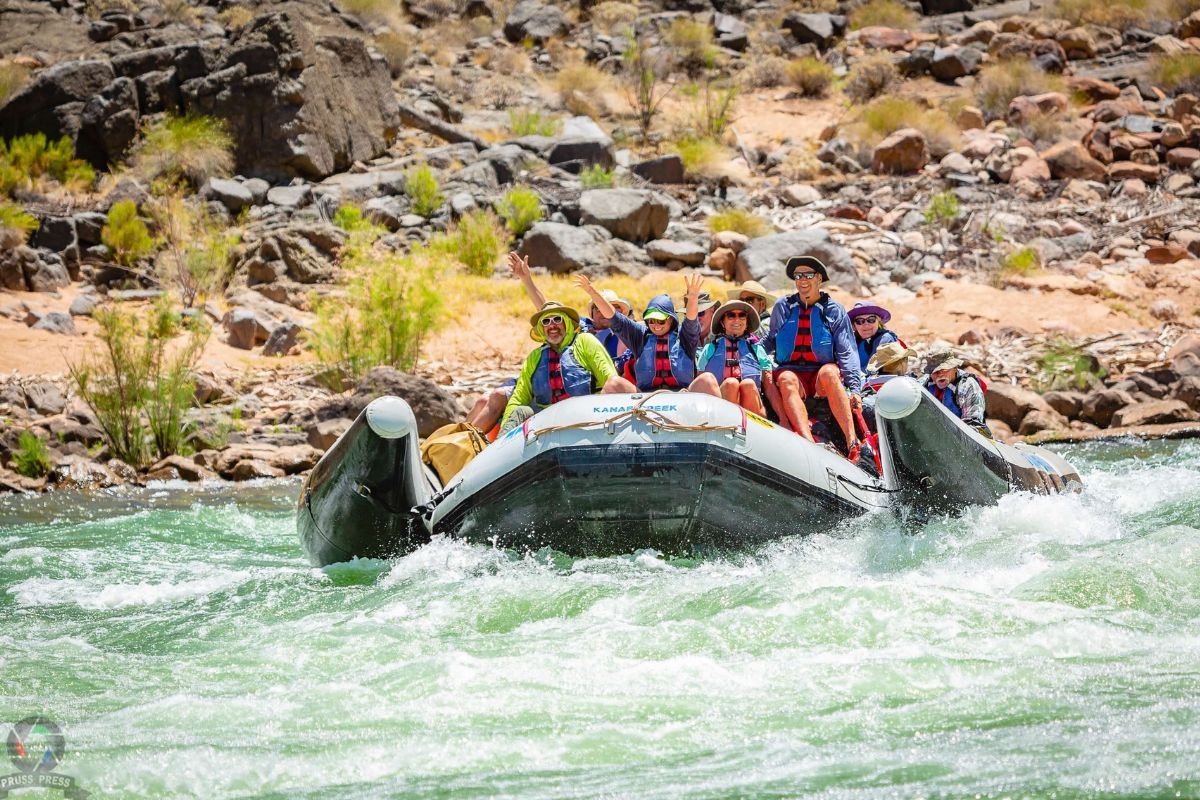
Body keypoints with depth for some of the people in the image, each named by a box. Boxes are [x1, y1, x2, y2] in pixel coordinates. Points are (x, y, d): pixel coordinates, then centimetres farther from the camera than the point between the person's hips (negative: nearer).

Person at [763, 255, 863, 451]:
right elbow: (769, 343, 18)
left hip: (821, 374, -1)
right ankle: (809, 442, -57)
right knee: (787, 379, -35)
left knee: (829, 372, -36)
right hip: (791, 371, 1)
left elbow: (847, 353, 0)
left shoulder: (834, 310, 7)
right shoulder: (783, 308, 13)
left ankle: (852, 441, -48)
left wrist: (854, 388, -13)